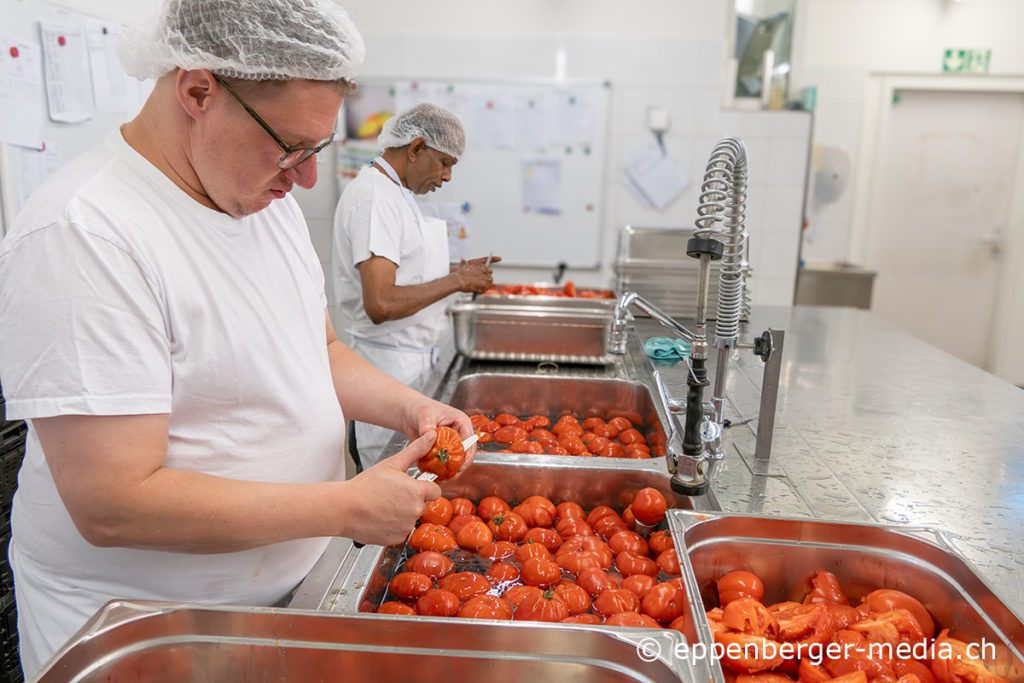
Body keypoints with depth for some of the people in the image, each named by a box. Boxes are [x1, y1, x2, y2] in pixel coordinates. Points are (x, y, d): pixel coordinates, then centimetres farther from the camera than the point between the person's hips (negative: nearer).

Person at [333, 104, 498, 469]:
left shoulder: (396, 191, 14)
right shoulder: (375, 197, -19)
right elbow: (380, 304, -27)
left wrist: (454, 271, 8)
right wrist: (455, 281, -17)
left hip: (412, 359, 10)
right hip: (392, 368, -10)